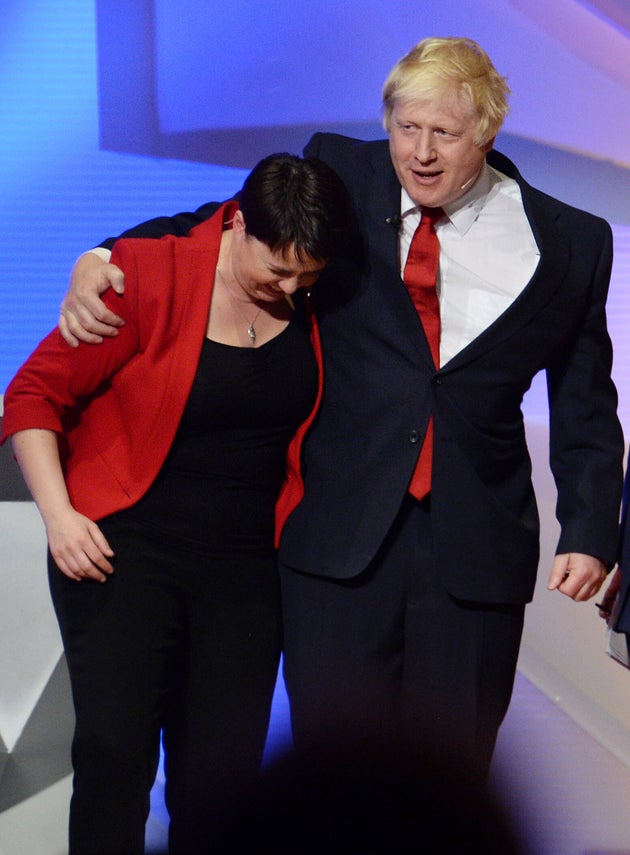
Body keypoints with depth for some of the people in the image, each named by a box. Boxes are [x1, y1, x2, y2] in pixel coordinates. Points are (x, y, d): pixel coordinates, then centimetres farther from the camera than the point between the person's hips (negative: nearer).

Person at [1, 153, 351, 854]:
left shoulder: (316, 302, 2)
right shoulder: (147, 275, -9)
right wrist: (59, 516, -13)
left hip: (245, 563, 3)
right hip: (121, 548, -3)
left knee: (221, 770, 0)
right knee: (114, 750, -13)